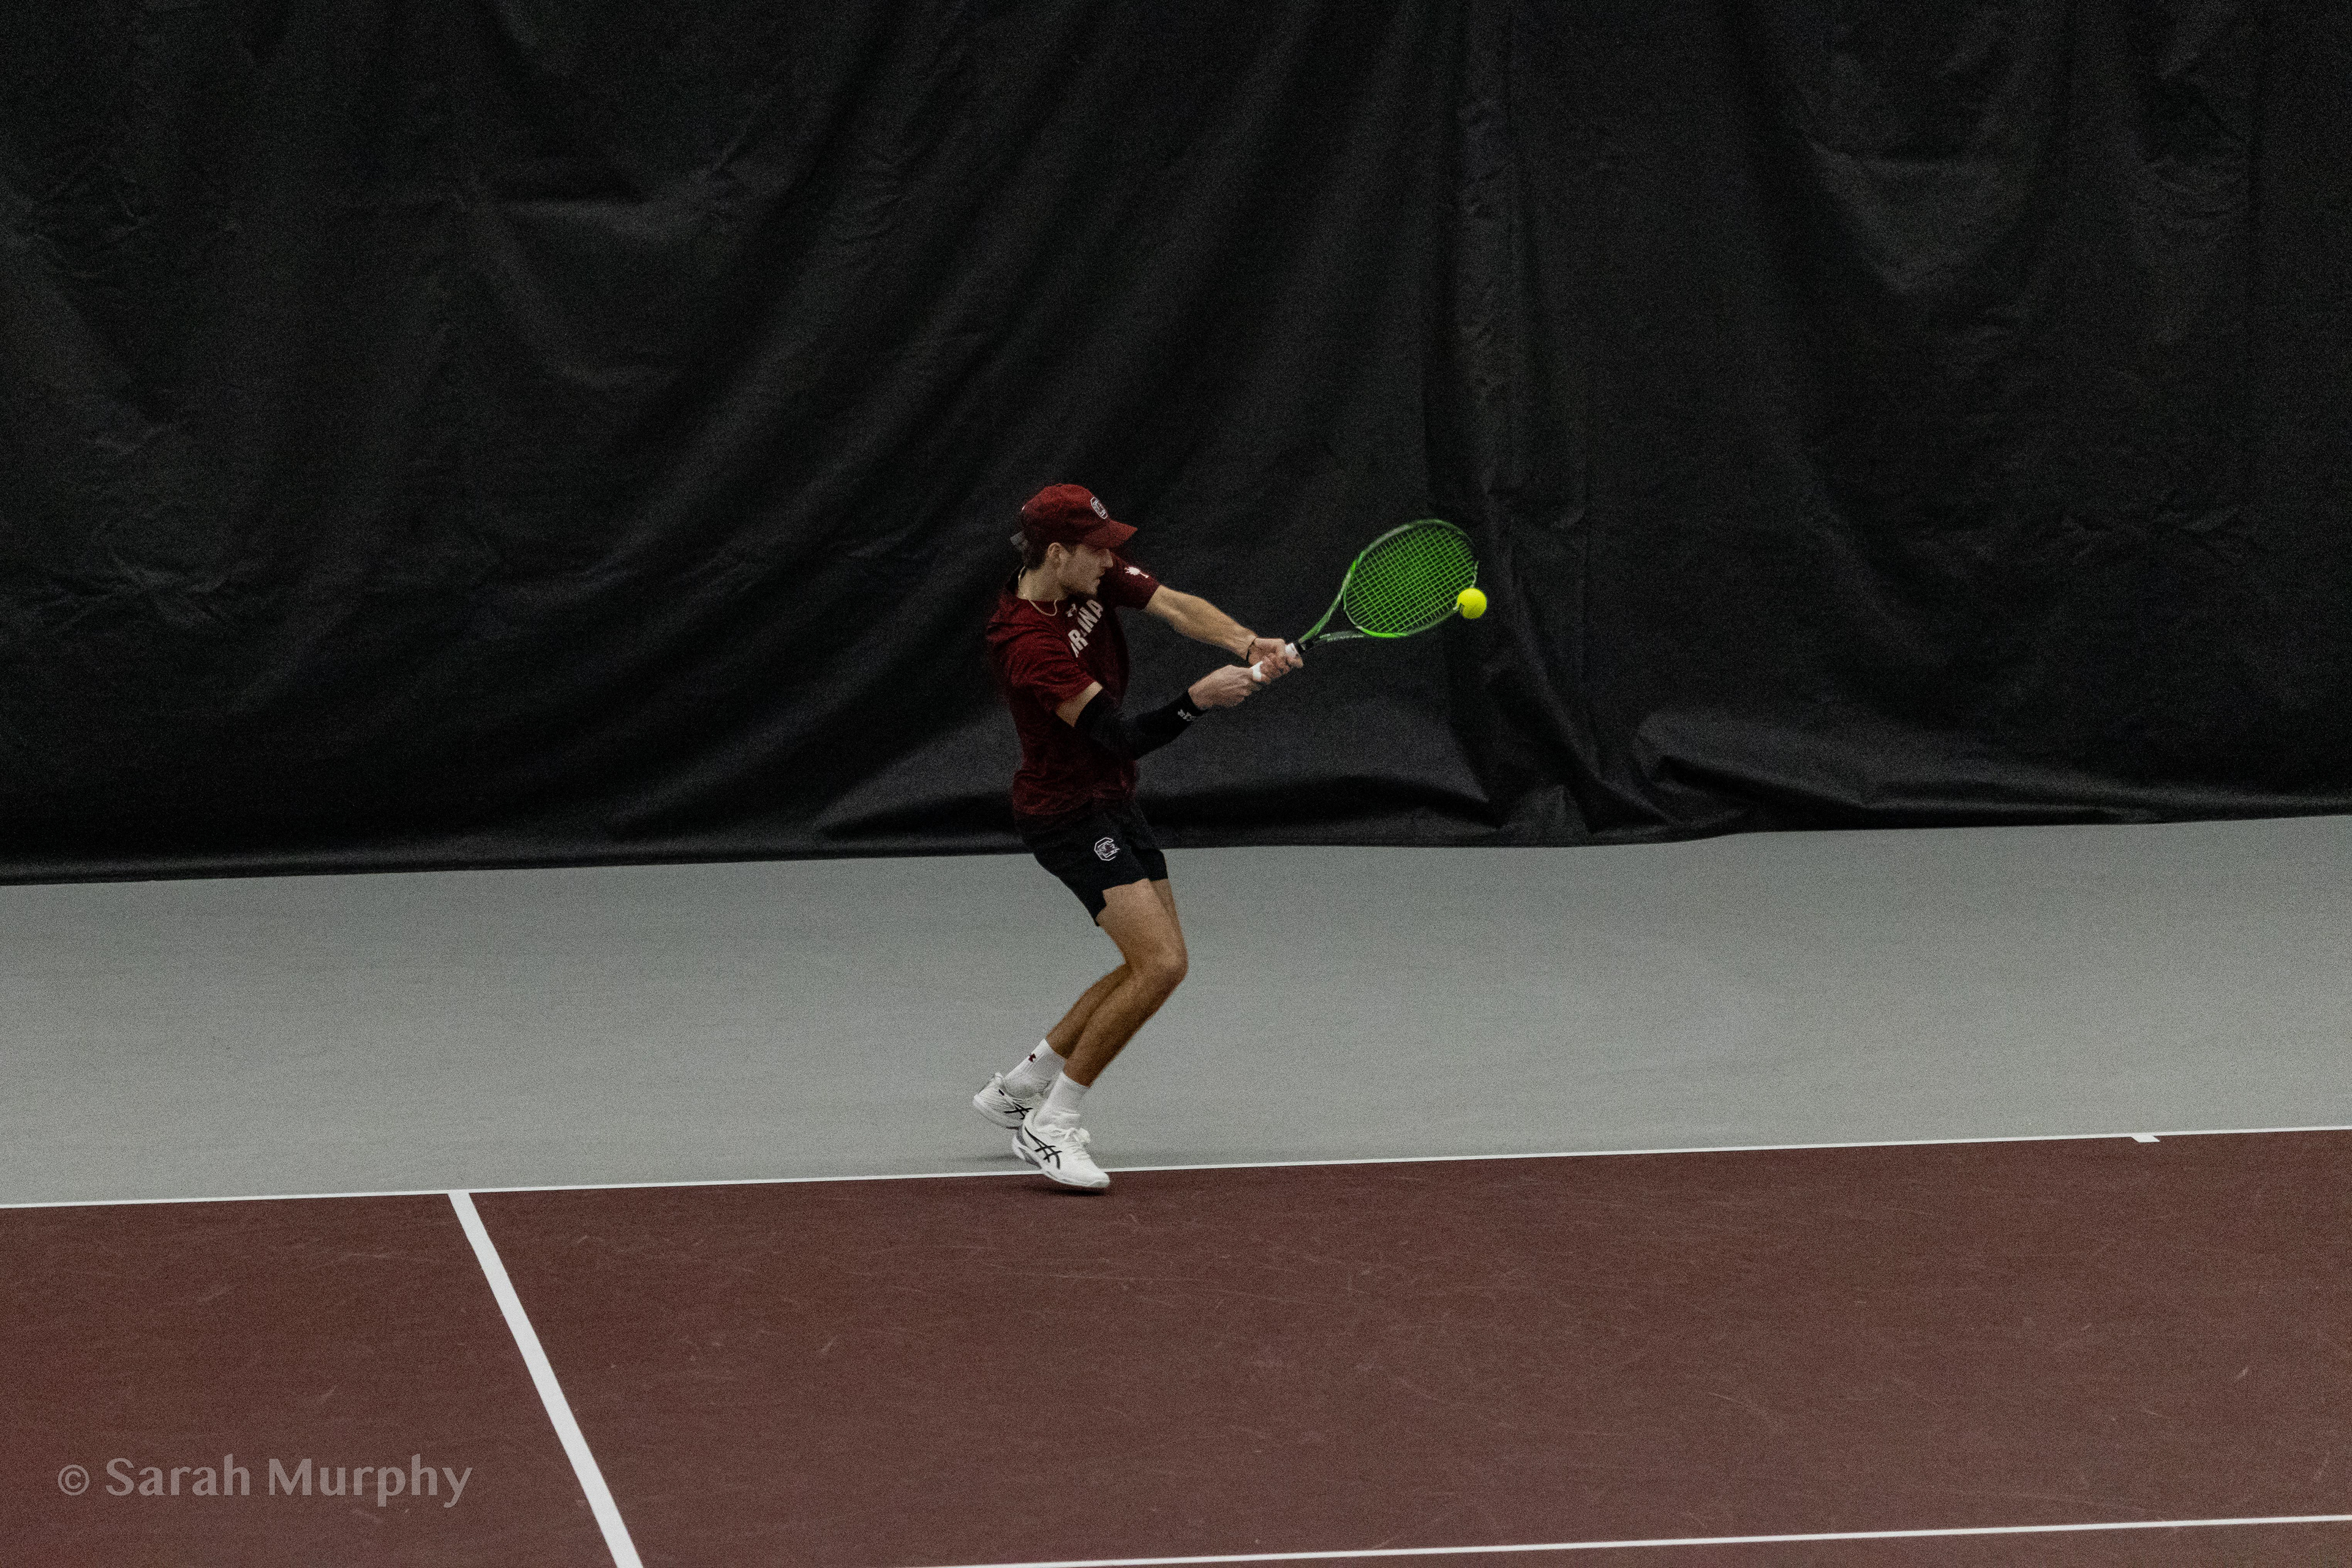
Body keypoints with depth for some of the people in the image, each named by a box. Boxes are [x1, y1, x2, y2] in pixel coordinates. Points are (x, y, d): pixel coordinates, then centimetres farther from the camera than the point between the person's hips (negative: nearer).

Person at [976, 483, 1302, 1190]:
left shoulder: (1095, 576, -3)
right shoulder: (1028, 645, -28)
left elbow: (1177, 607, -14)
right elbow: (1123, 735, -29)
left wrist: (1249, 646, -32)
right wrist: (1198, 700, -41)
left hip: (1111, 801, 10)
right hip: (1067, 814, -10)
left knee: (1157, 963, 14)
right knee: (1160, 963, -18)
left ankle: (1018, 1088, 24)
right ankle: (1048, 1128, -10)